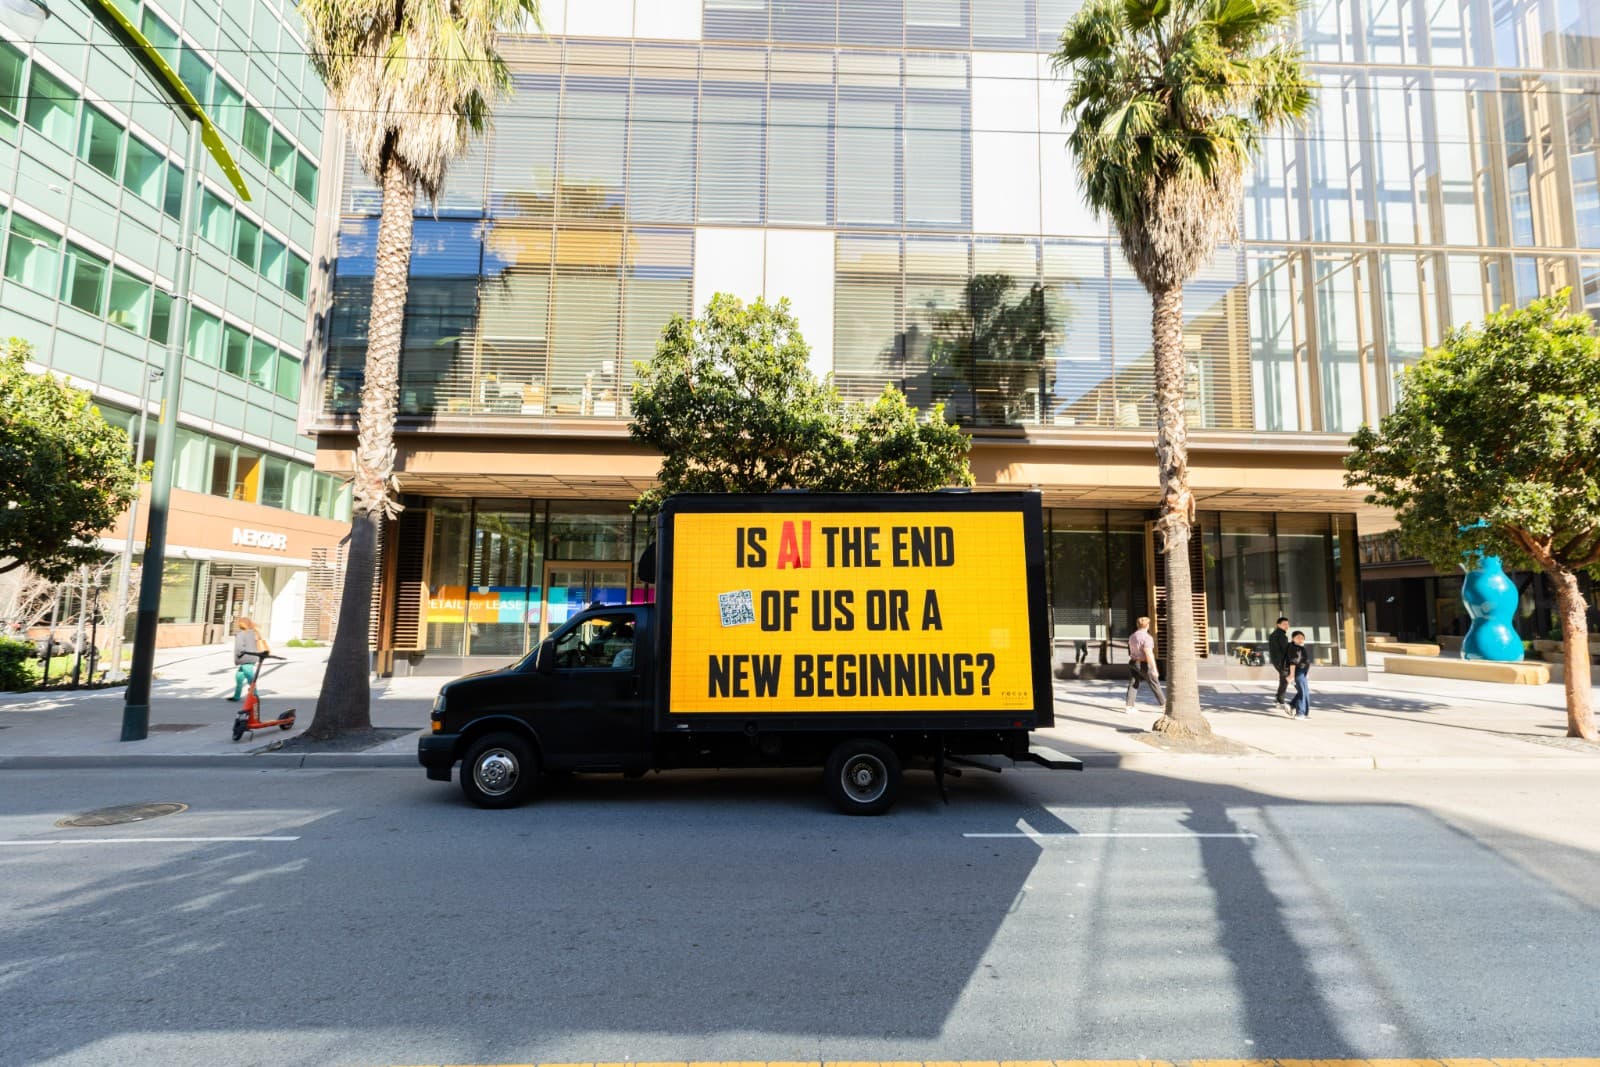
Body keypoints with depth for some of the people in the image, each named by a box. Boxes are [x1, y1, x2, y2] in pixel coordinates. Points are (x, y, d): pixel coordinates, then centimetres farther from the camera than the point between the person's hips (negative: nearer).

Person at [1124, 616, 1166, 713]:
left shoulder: (1132, 636, 9)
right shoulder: (1146, 637, -17)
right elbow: (1149, 654, -22)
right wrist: (1154, 669, -21)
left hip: (1133, 663, 7)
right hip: (1144, 664, -7)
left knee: (1133, 684, 5)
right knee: (1155, 685, 7)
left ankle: (1129, 706, -2)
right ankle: (1164, 704, 20)